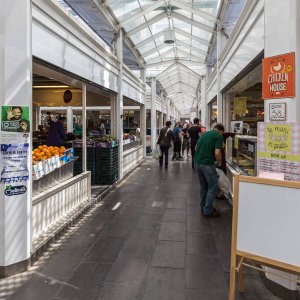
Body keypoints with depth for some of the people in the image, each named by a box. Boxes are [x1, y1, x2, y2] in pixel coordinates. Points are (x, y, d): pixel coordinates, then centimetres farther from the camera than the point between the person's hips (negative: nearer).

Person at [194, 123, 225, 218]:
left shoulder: (205, 133, 16)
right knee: (212, 187, 6)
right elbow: (217, 153, -15)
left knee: (203, 186, 19)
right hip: (207, 164, -7)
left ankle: (203, 208, 27)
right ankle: (208, 211, 8)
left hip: (197, 162, 7)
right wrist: (219, 162, 3)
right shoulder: (219, 136, -6)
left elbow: (197, 148, 19)